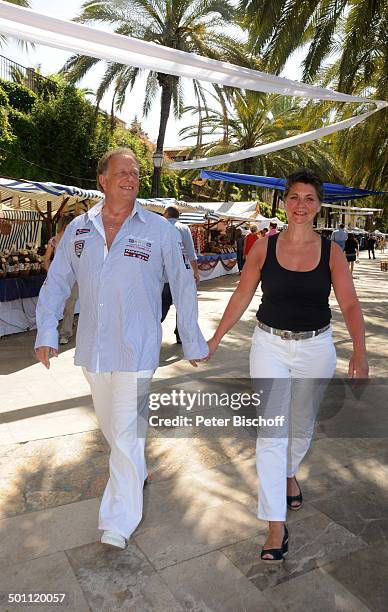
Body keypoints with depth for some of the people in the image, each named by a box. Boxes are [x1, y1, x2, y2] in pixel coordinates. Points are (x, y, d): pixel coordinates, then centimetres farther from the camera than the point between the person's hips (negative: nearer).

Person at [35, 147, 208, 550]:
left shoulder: (159, 230, -5)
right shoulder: (78, 229, 4)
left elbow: (183, 286, -1)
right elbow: (56, 283, 10)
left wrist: (192, 342, 1)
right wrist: (46, 332, 1)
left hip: (135, 350, -4)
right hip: (92, 349, 4)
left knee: (126, 434, -1)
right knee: (109, 426, 20)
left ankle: (118, 523, 15)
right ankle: (136, 474, 47)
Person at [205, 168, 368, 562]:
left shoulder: (331, 252, -3)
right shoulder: (264, 248, -4)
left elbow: (350, 305, -6)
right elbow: (241, 298, 2)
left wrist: (359, 351, -21)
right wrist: (215, 340, 2)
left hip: (315, 349, 1)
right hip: (270, 345, -1)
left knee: (302, 425, 19)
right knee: (270, 431, -4)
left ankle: (289, 474, 51)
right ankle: (276, 525, 6)